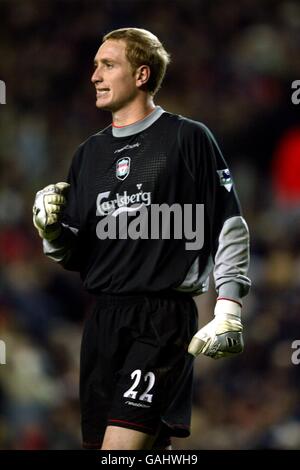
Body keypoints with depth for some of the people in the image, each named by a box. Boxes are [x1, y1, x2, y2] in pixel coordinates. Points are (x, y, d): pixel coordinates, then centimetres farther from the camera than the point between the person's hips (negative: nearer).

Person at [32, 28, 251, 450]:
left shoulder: (188, 139, -1)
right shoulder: (91, 153, 16)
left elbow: (230, 228, -2)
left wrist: (228, 311, -9)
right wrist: (51, 231, -3)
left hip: (164, 318, -6)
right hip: (103, 320, 6)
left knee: (122, 445, -19)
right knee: (99, 442, 7)